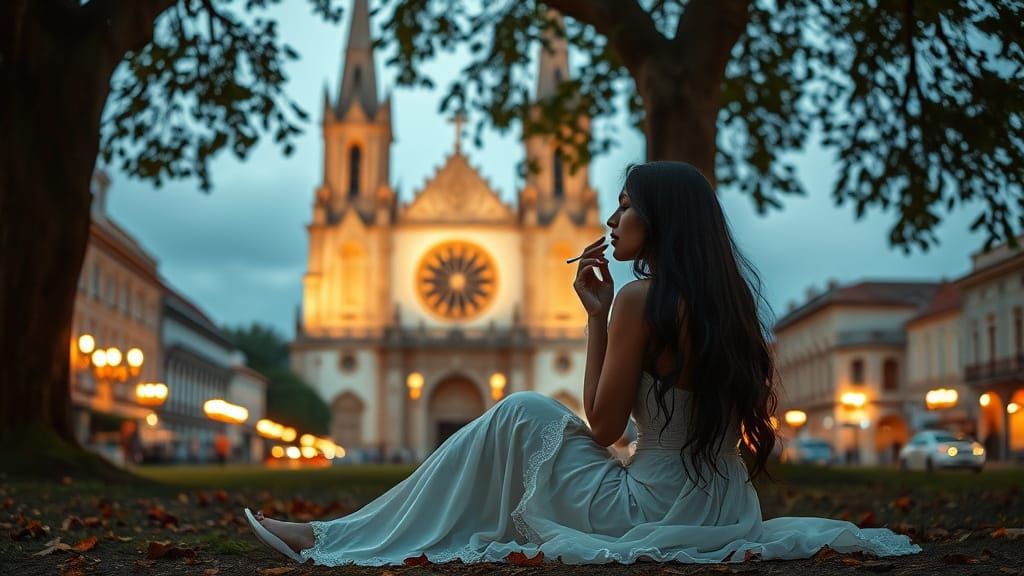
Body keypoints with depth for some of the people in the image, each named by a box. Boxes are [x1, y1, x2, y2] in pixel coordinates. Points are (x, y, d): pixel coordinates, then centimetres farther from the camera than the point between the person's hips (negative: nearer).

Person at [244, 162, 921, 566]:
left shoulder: (640, 298, -15)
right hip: (724, 512, 8)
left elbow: (603, 425, -9)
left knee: (524, 413, 3)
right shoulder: (729, 298, 9)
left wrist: (596, 314, -3)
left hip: (656, 511, -8)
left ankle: (342, 537, 10)